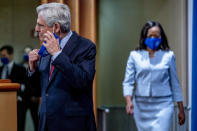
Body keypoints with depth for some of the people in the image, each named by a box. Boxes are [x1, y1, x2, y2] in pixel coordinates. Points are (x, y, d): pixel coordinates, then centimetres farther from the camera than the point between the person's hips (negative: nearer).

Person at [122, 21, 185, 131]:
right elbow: (128, 82, 1)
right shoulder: (135, 56, 4)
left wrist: (181, 109, 10)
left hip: (163, 106, -1)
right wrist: (129, 100, -17)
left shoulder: (169, 56, 5)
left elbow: (175, 83, 10)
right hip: (141, 105, 2)